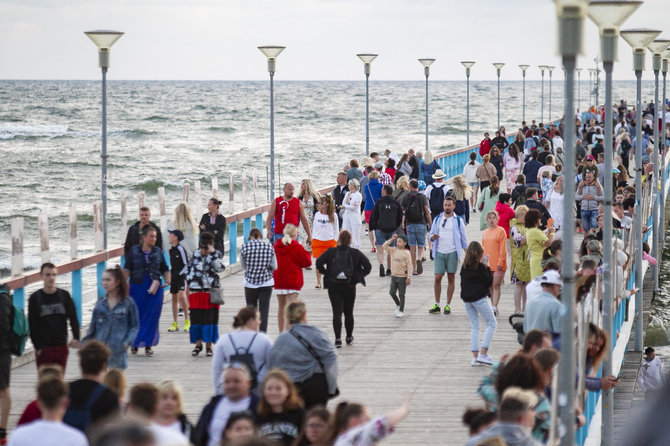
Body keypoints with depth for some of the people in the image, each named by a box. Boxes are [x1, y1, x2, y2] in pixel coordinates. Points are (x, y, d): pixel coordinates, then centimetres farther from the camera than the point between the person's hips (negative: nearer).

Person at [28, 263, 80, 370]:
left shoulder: (65, 296, 5)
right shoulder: (35, 298, 0)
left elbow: (73, 319, 4)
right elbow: (32, 326, 0)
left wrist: (76, 338, -12)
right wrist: (37, 347, -7)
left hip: (62, 346, 2)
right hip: (43, 348, -2)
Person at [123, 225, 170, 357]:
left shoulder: (158, 252, 7)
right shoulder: (134, 251, 0)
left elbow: (164, 269, 13)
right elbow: (127, 269, -3)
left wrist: (167, 279, -4)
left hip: (154, 288, 2)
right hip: (137, 288, -2)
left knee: (152, 317, -1)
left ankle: (148, 345, 7)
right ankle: (134, 344, 17)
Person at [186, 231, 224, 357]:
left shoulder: (216, 254, 1)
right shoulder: (195, 255, 7)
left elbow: (220, 268, -16)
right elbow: (189, 272, 16)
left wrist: (213, 253, -20)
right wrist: (190, 284, 12)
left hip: (212, 292, -2)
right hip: (197, 292, 2)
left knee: (210, 318, 0)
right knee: (196, 318, 3)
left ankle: (209, 346, 8)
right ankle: (198, 344, 16)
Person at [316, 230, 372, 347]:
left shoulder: (330, 252, -2)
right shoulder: (356, 253, -1)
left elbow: (319, 263, -12)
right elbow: (368, 266, -7)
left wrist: (326, 274, 0)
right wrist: (359, 276, 6)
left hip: (334, 287, -1)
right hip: (350, 287, 1)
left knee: (337, 313, -1)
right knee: (349, 313, 15)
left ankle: (338, 339, -13)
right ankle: (349, 338, 27)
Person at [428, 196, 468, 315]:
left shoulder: (458, 220, 4)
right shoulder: (438, 219, 11)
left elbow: (463, 238, 6)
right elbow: (431, 235, 16)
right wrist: (432, 237, -9)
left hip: (452, 253, -2)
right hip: (439, 252, 2)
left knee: (451, 278, 1)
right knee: (437, 278, -4)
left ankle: (448, 305, 7)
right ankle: (437, 305, 4)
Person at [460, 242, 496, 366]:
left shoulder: (464, 266, 7)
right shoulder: (479, 266, -11)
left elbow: (463, 282, 12)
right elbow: (489, 281, -8)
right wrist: (487, 267, 0)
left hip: (467, 299, 7)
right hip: (479, 298, -6)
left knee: (474, 326, 11)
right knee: (491, 323, 2)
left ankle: (475, 356, 5)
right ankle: (483, 353, -9)